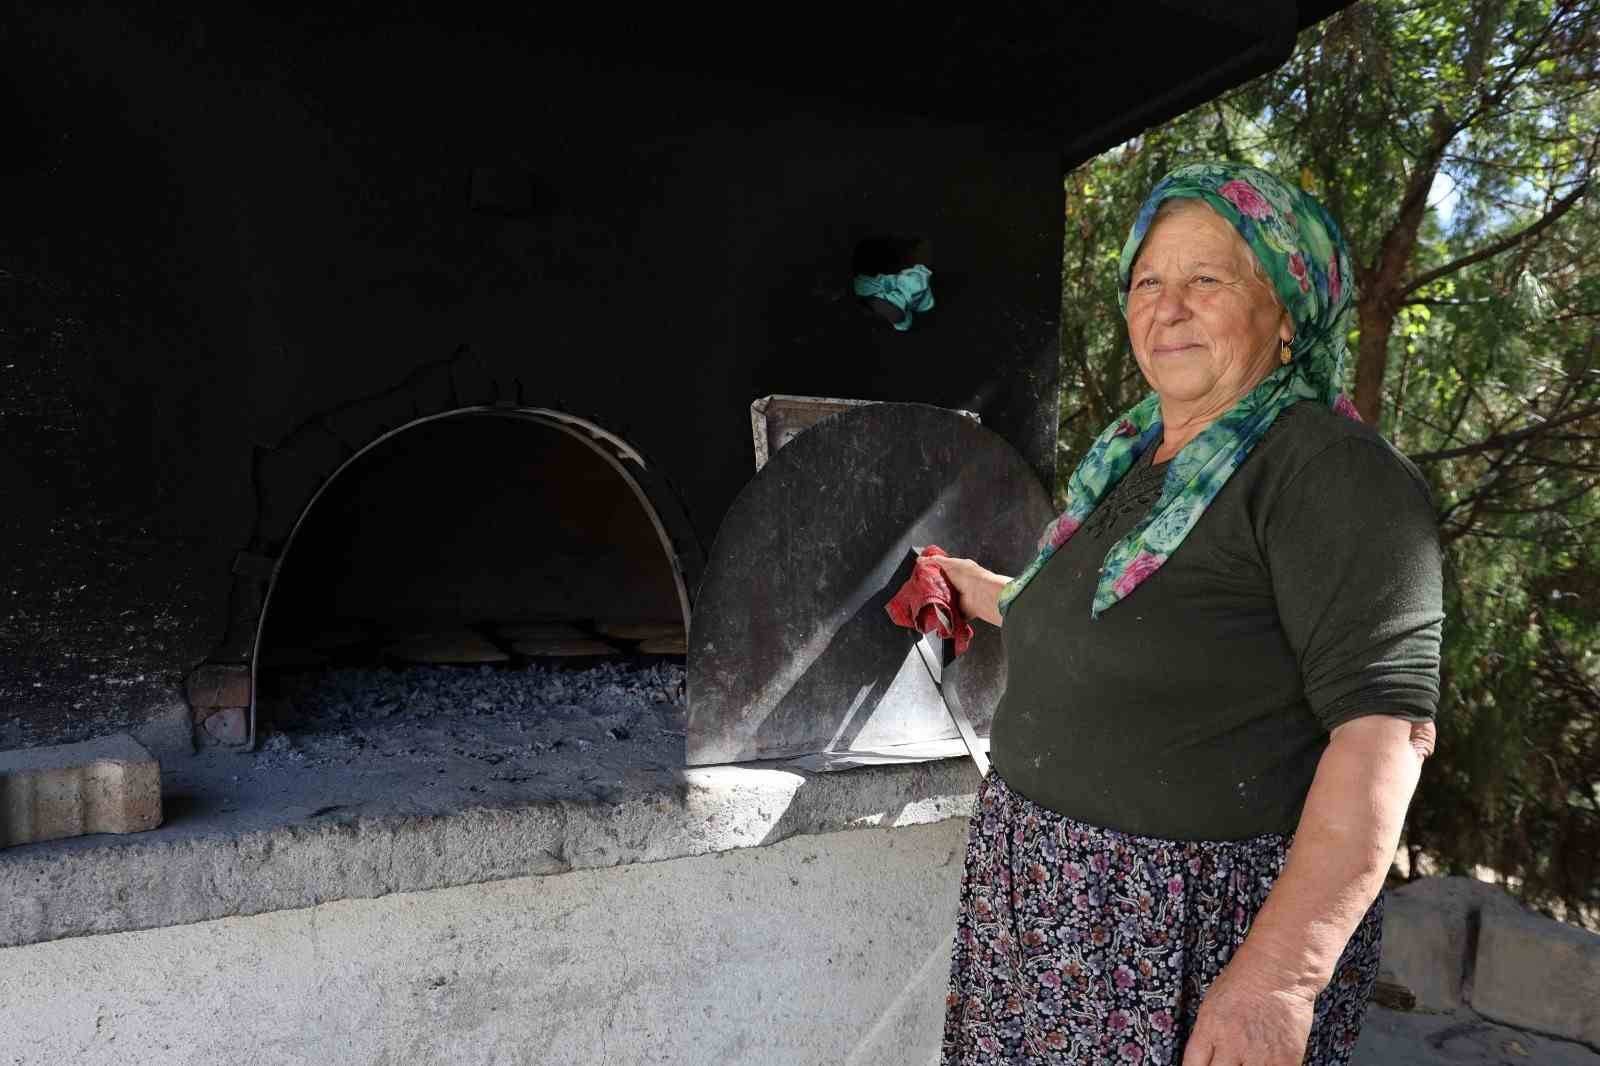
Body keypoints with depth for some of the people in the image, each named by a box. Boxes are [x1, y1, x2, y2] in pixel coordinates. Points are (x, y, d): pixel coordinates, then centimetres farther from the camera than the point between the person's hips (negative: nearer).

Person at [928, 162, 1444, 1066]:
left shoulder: (1333, 470, -16)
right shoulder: (1131, 460, 8)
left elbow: (1384, 726, -23)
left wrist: (1281, 975, -29)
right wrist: (997, 597, 28)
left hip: (1200, 925, -7)